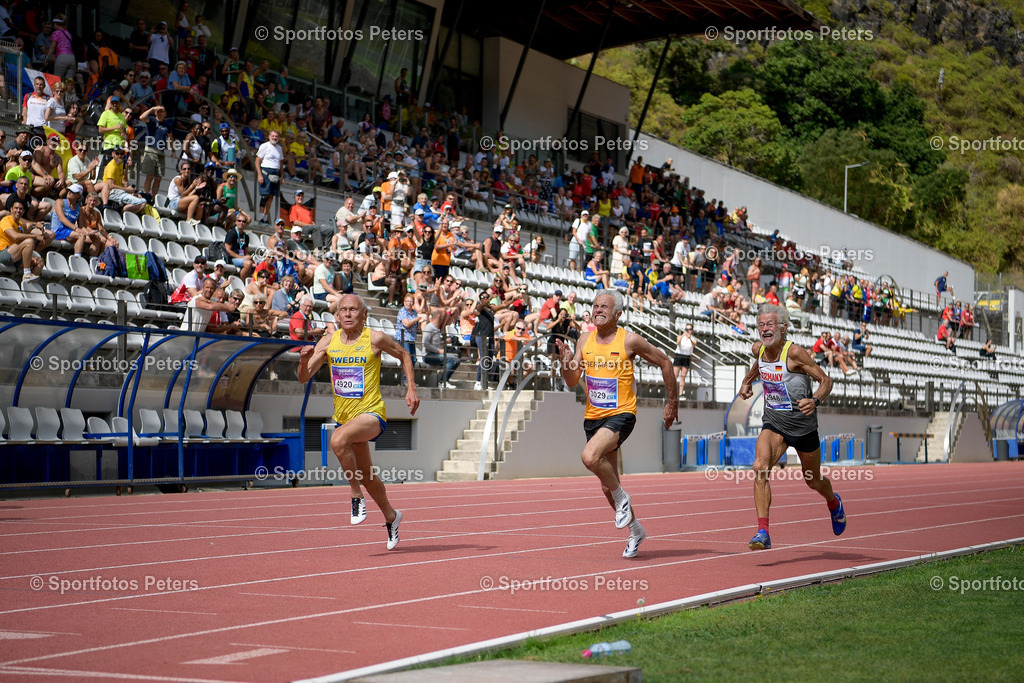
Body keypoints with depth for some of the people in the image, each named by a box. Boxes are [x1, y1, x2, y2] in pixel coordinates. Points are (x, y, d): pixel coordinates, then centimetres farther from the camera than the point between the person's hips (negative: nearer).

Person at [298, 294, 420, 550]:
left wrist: (411, 389, 0)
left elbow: (403, 355, 7)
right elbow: (304, 378, -3)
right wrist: (304, 360, -24)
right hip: (344, 415, 6)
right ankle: (390, 516, 43)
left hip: (372, 413, -6)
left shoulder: (374, 339, -10)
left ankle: (357, 497, -18)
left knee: (338, 440, -35)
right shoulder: (328, 342, 0)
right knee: (367, 475, 18)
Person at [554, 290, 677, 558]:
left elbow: (664, 362, 2)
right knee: (607, 486, 12)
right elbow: (572, 381, 2)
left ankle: (622, 498, -6)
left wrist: (672, 402, 6)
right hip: (593, 416, 6)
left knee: (590, 456, -32)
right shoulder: (586, 340, 4)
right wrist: (566, 361, -18)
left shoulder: (629, 341, -9)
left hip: (621, 415, -6)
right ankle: (635, 530, 33)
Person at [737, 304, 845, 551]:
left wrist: (815, 401, -34)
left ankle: (834, 504, 53)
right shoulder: (758, 349, -4)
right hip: (773, 422, 3)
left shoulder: (795, 352, -21)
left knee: (813, 480, 16)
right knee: (760, 467, -24)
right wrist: (747, 380, 22)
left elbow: (826, 381, -17)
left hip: (802, 424, -3)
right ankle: (763, 532, -26)